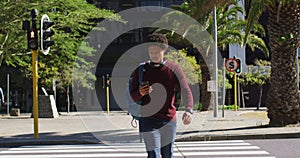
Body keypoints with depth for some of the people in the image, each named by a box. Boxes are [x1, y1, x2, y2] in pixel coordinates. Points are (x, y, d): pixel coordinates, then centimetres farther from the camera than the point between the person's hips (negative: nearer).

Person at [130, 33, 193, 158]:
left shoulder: (174, 69, 2)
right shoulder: (140, 71, 6)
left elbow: (186, 91, -9)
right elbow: (133, 96, 6)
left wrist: (189, 110, -29)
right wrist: (140, 93, -20)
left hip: (169, 121, 1)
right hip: (148, 121, -1)